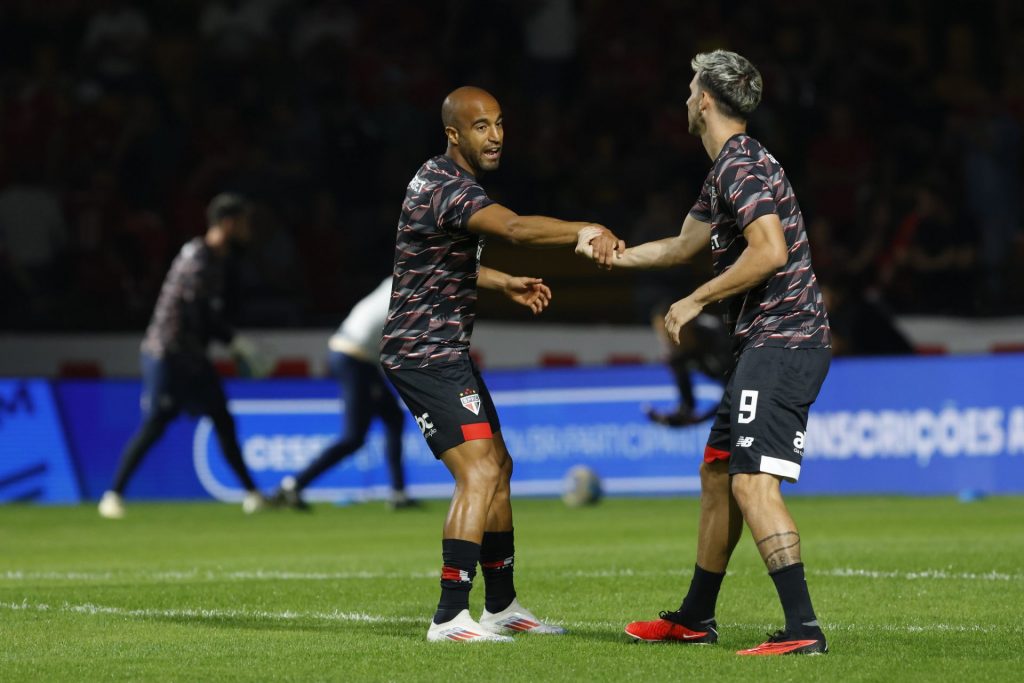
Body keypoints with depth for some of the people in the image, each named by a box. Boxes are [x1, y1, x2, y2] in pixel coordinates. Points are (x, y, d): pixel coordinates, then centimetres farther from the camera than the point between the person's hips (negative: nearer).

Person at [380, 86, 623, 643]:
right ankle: (450, 618, -19)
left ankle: (501, 606, 26)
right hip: (426, 353, -11)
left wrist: (504, 283, 19)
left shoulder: (439, 180, 14)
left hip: (444, 351, 11)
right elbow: (515, 228, -40)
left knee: (498, 468, 17)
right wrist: (589, 231, -52)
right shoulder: (450, 188, -20)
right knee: (479, 473, -18)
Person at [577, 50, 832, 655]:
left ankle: (803, 628, -24)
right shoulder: (728, 169, 20)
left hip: (781, 340, -11)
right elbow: (682, 246, 32)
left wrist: (696, 301, -15)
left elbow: (770, 251, -24)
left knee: (753, 483, -18)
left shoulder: (742, 165, -13)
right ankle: (696, 618, 29)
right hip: (765, 344, 11)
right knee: (718, 474, 18)